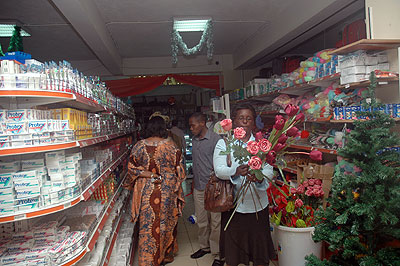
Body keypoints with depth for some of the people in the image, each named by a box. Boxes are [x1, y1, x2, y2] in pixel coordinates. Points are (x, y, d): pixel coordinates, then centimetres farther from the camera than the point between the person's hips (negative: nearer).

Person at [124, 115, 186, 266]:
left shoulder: (139, 146, -5)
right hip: (167, 192, 0)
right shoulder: (170, 146, -8)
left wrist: (150, 175, -3)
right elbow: (178, 169, -4)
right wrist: (176, 186, 10)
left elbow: (132, 167, -4)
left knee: (148, 225, 10)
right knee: (166, 222, 17)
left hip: (146, 191, 1)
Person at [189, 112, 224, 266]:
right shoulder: (194, 140, 11)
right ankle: (204, 247, 35)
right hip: (198, 188, 7)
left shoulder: (215, 139, -13)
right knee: (201, 221, 17)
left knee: (215, 222, 2)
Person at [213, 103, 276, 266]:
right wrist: (236, 171, -33)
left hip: (258, 205, 1)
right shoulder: (224, 143, 1)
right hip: (233, 205, -1)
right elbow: (219, 170, -13)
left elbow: (269, 171, -6)